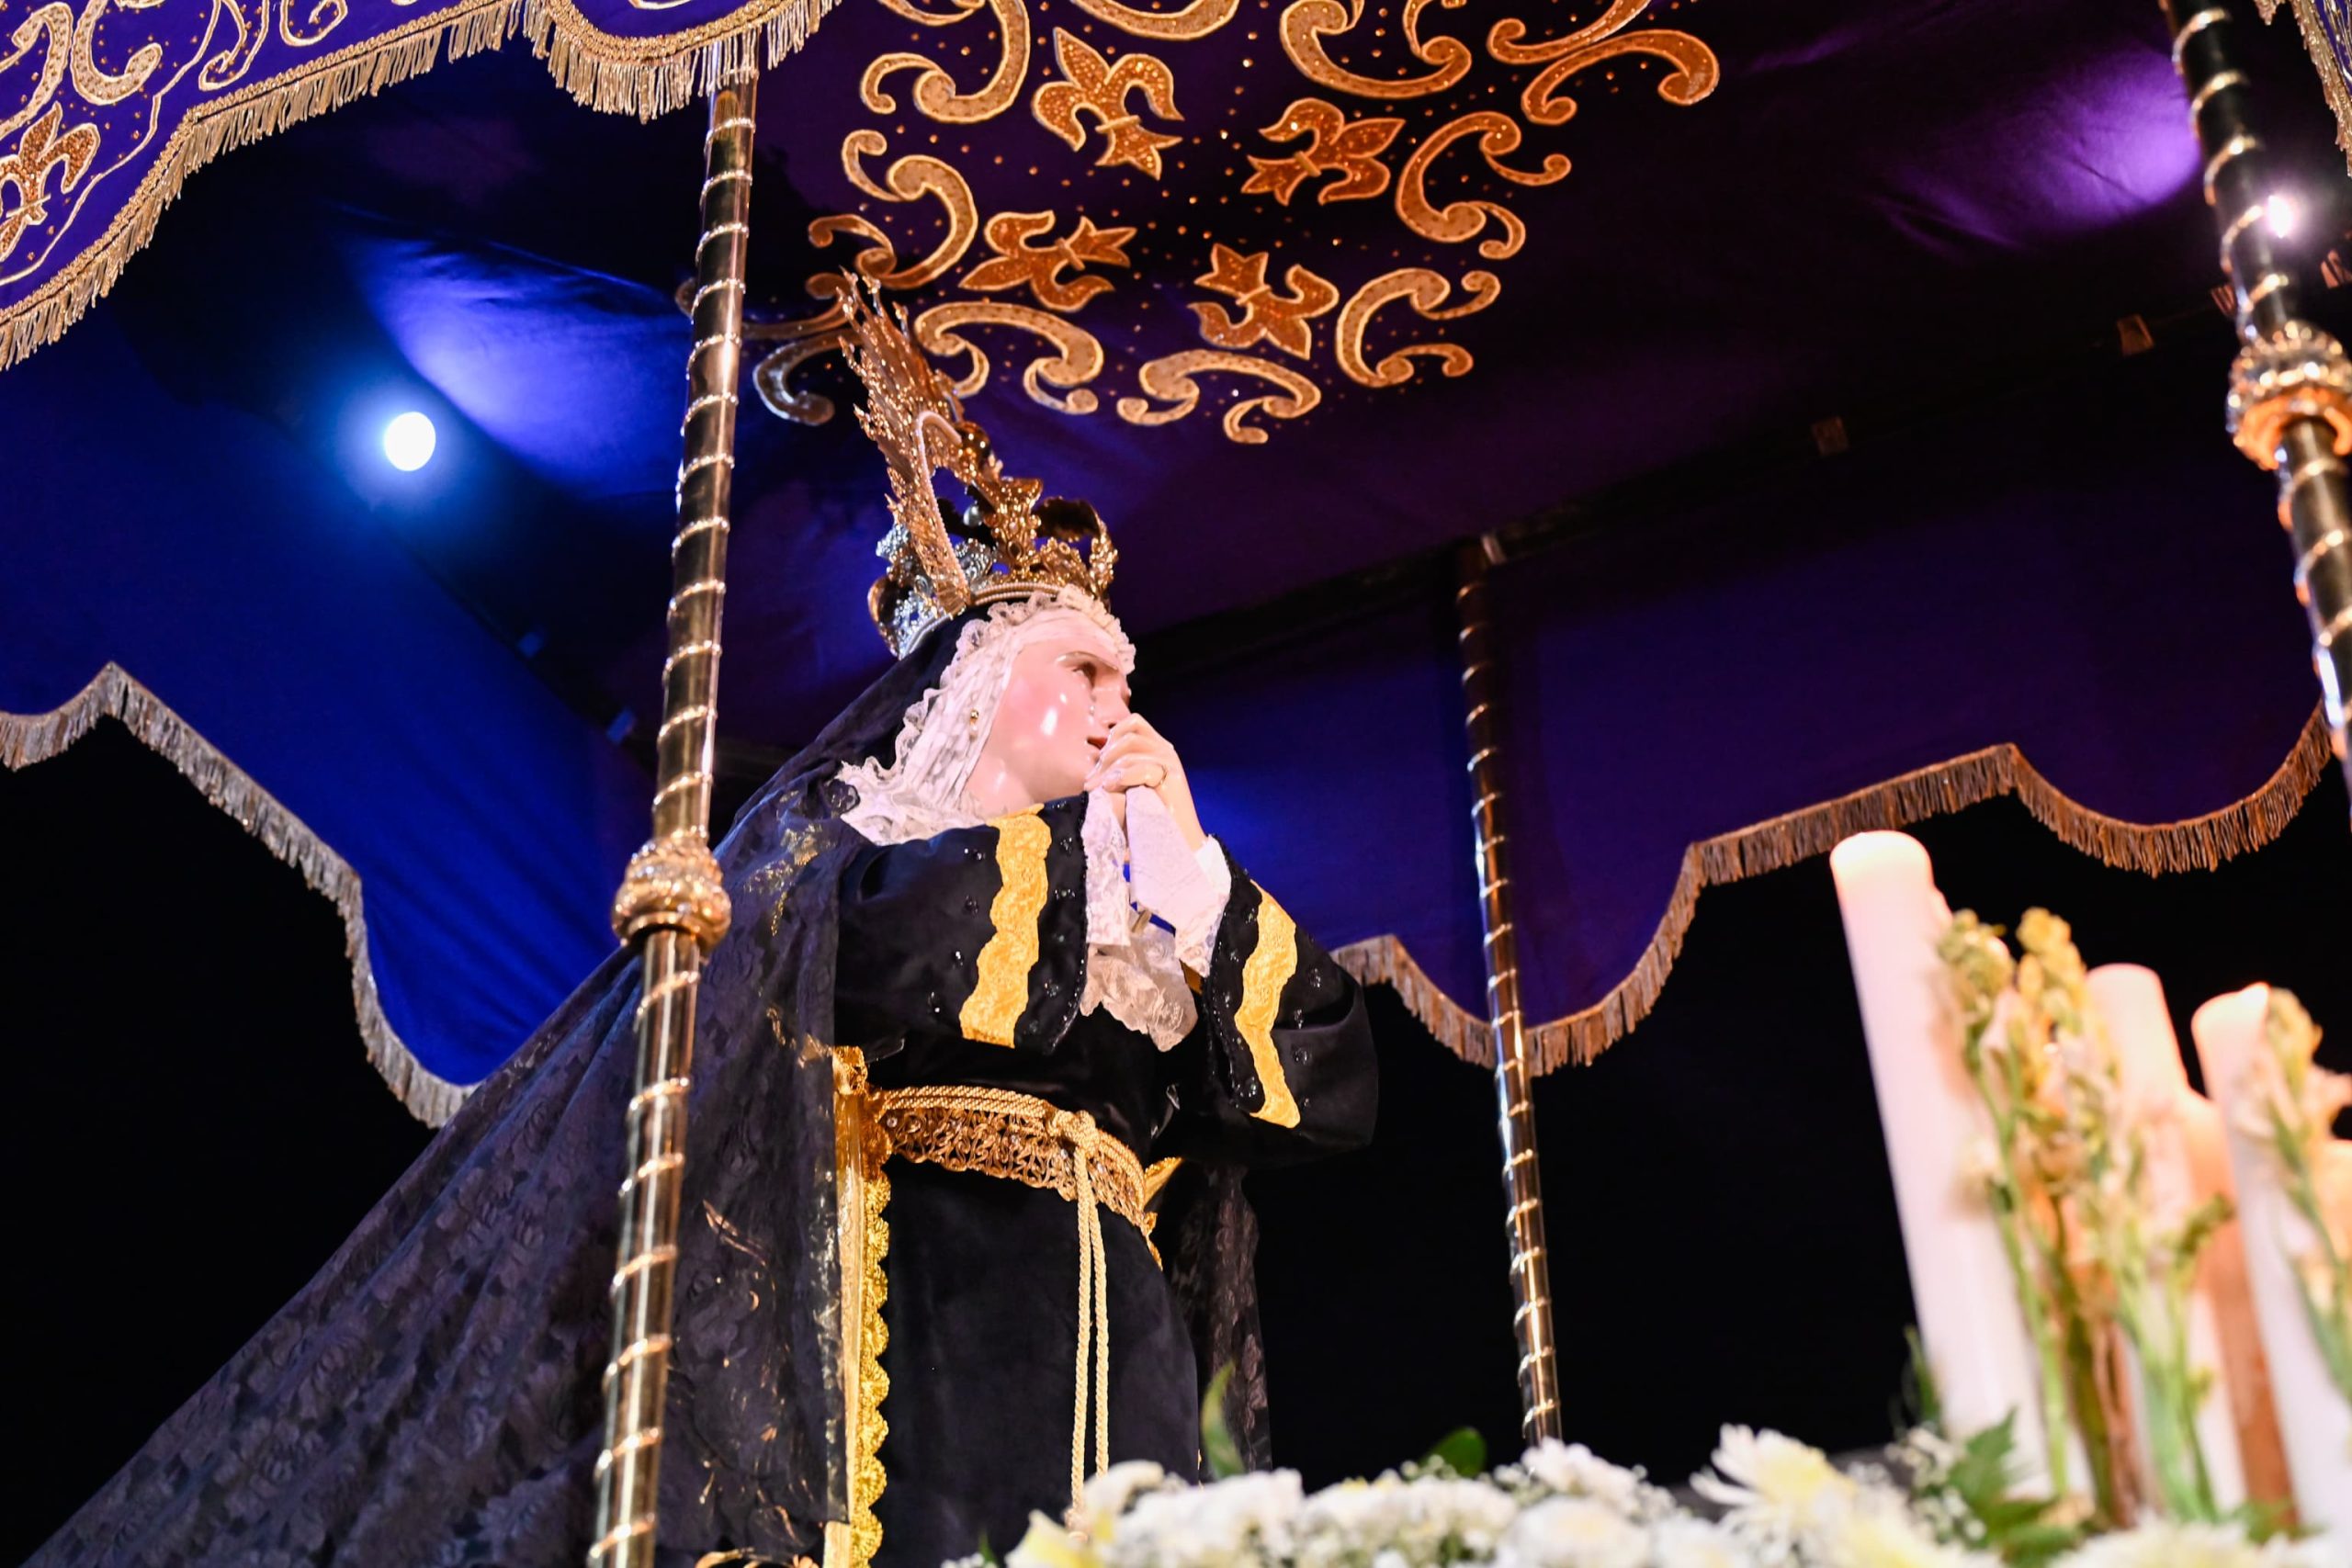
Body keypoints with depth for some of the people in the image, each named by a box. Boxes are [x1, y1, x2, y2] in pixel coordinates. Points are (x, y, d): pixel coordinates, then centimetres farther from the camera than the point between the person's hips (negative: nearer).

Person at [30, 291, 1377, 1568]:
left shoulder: (1140, 896, 27)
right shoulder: (851, 830, 13)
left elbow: (1329, 1080, 16)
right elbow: (887, 955, -12)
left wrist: (1185, 858, 13)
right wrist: (1095, 835, 4)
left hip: (1109, 1348, 5)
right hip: (914, 1313, -5)